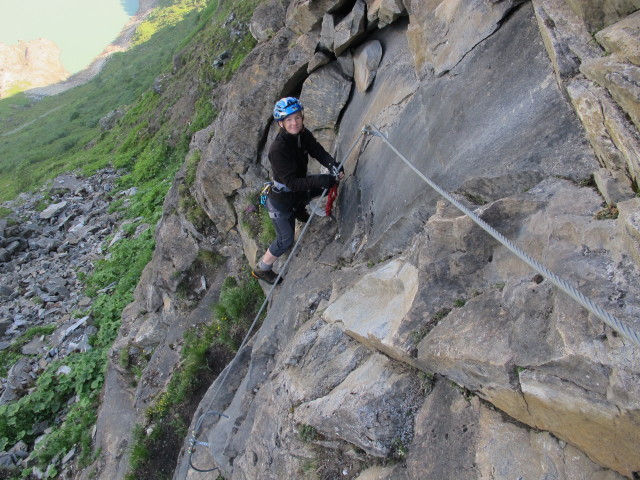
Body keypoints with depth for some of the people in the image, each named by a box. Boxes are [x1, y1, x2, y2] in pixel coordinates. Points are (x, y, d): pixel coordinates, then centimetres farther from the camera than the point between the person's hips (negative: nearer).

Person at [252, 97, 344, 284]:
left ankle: (299, 211, 33)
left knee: (332, 181, 16)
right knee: (285, 241, 1)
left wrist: (334, 166, -35)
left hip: (297, 191, 8)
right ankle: (262, 269, 26)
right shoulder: (278, 149, -34)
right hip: (281, 201, -7)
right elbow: (292, 183, -37)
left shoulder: (303, 135, -11)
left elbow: (319, 152, -14)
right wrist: (323, 180, -45)